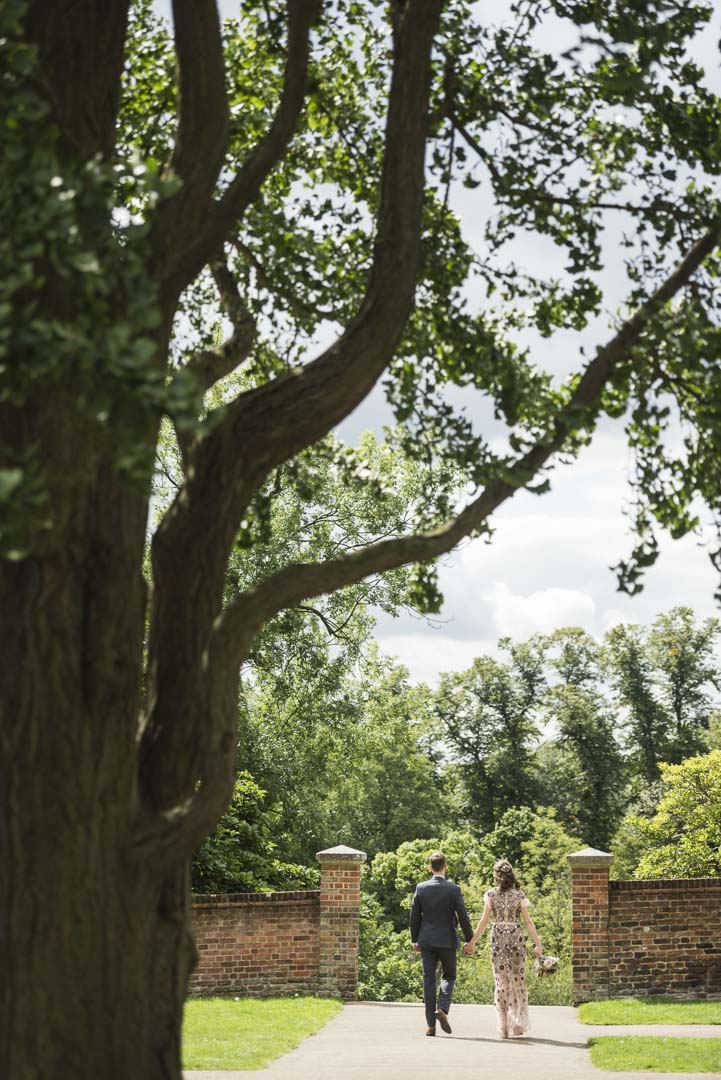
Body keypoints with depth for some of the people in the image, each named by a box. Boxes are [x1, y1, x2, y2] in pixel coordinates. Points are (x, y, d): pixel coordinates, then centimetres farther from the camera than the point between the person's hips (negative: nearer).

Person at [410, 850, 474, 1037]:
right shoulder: (454, 889, -8)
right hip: (447, 941, -2)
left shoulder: (421, 888, -2)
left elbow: (415, 917, 3)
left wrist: (414, 940, 14)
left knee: (429, 980, 5)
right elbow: (463, 917, -7)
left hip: (427, 941, 2)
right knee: (448, 976, 15)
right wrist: (470, 939, 4)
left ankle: (431, 1025, 4)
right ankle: (442, 1009, -9)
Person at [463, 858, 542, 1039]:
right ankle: (518, 1023, 6)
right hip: (516, 937, 0)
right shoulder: (519, 895, 0)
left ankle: (504, 1027, 3)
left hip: (498, 937, 0)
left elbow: (484, 920, -2)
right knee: (517, 981, 9)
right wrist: (537, 943, 0)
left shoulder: (491, 894, -1)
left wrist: (473, 942, 4)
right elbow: (528, 921, -2)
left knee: (501, 983, 4)